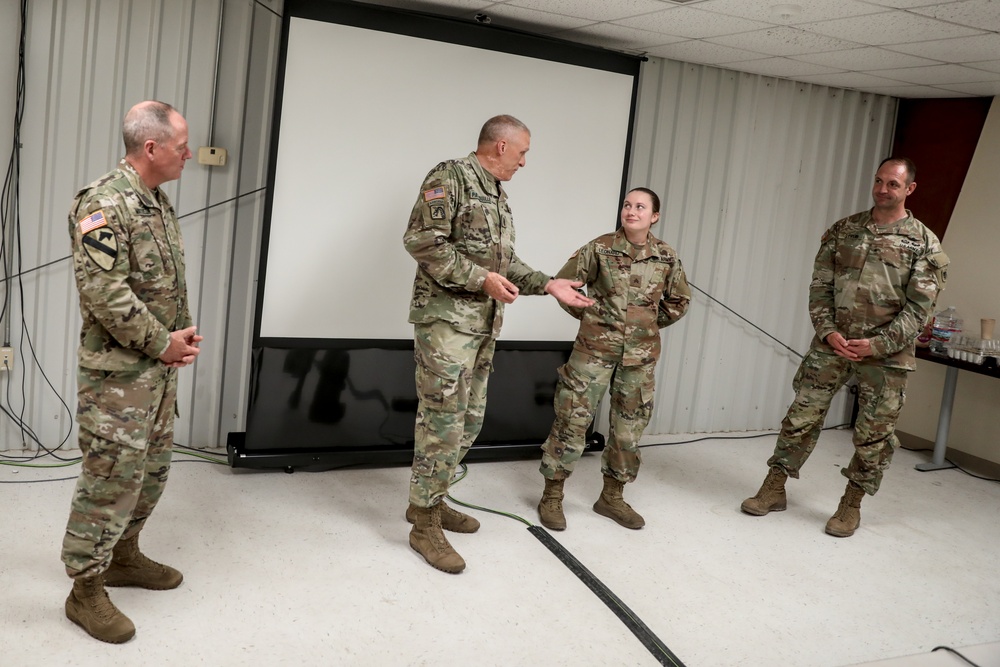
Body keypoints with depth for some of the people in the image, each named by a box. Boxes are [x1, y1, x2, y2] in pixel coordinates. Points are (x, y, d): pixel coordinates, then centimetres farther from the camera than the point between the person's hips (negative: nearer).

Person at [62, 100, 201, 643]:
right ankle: (86, 590, 13)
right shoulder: (103, 204, -18)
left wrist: (182, 335, 5)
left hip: (161, 367, 9)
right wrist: (162, 343, -17)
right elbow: (104, 293, -24)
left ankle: (123, 556, 36)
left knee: (151, 470, 18)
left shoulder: (158, 202, 12)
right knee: (111, 478, -2)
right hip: (118, 373, -9)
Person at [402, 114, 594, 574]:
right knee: (442, 421, -7)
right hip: (446, 318, -9)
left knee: (468, 422, 14)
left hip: (483, 325, 9)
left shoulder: (497, 195, 18)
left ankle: (430, 500, 28)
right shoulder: (450, 178, -9)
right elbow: (422, 241, -19)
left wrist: (548, 285, 9)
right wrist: (480, 278, -20)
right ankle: (425, 524, 3)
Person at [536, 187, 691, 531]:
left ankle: (612, 496, 27)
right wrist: (587, 316, 3)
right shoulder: (601, 248, -6)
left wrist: (650, 324, 12)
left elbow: (680, 300, 15)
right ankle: (552, 495, 12)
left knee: (630, 425, 10)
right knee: (573, 418, -2)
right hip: (595, 347, -3)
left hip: (641, 354, 3)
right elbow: (563, 282, 1)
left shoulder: (666, 257, 1)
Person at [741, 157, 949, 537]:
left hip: (886, 353, -2)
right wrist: (828, 332, -9)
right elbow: (820, 287, 4)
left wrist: (877, 344, -16)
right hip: (833, 344, 2)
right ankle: (774, 490, 17)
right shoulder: (843, 230, 6)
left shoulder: (924, 244, -3)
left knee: (874, 434, 7)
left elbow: (919, 308, -7)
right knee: (802, 415, 4)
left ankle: (851, 505, 24)